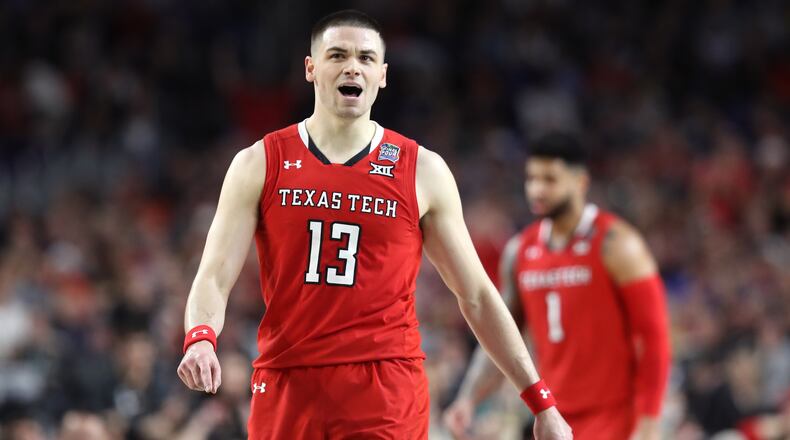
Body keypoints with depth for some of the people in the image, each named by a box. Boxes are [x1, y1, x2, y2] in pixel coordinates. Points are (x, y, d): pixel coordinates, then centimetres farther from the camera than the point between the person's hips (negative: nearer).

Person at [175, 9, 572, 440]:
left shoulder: (423, 171, 5)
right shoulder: (259, 165, 5)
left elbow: (477, 296, 9)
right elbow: (213, 279, -1)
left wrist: (542, 403, 5)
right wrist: (200, 338, -25)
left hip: (389, 396, -1)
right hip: (287, 387, 1)